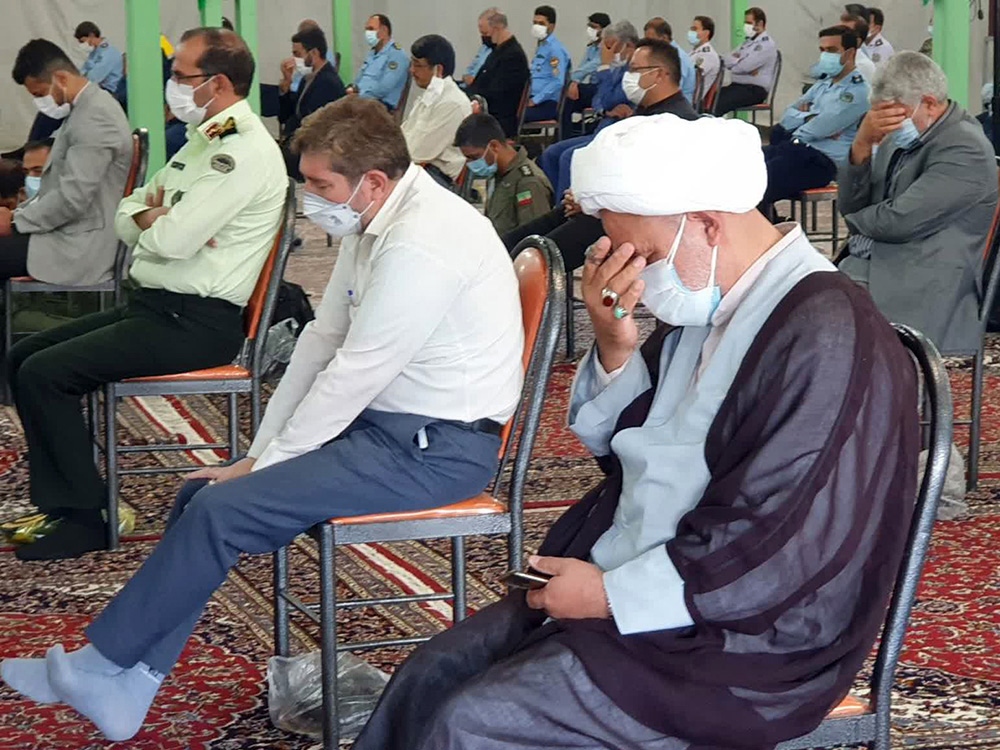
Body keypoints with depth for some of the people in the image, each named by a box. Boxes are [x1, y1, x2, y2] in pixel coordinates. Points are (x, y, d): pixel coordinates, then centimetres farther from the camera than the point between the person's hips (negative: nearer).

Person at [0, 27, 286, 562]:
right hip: (154, 305, 10)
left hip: (196, 325, -10)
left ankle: (83, 518, -6)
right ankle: (55, 502, 9)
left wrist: (152, 221, -1)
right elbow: (127, 215, 18)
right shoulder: (204, 140, 16)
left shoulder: (246, 151, -17)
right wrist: (154, 220, -5)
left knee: (44, 374, -17)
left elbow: (173, 239, -25)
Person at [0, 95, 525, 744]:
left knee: (220, 510, -16)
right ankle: (123, 691, 3)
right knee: (204, 495, 3)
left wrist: (266, 464, -10)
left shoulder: (422, 246, -25)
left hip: (436, 447, -10)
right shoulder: (373, 223, 7)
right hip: (381, 421, 10)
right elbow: (323, 339, 12)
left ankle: (99, 666, 0)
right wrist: (260, 451, 8)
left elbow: (354, 375, -21)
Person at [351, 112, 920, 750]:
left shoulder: (827, 341, -22)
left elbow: (778, 552, -25)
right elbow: (614, 445, 16)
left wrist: (611, 595, -17)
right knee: (428, 679, 1)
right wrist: (615, 347, -5)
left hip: (742, 643, -9)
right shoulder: (705, 301, 6)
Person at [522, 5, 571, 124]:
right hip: (536, 99, 9)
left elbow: (558, 82, -18)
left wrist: (535, 100, -16)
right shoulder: (540, 47, 21)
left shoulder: (555, 48, -9)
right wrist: (529, 98, 13)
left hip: (548, 104, -9)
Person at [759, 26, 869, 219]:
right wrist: (809, 118, -4)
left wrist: (794, 138, 2)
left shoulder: (857, 90, -3)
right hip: (798, 150, 9)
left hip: (822, 161, -9)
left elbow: (823, 126, -13)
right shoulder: (821, 85, 25)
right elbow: (788, 116, 16)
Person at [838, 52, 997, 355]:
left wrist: (857, 219, 2)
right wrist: (862, 143, -6)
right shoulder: (902, 136, 12)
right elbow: (851, 206, 11)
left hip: (923, 290, -8)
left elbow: (900, 221, -20)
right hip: (871, 264, 8)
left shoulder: (966, 150, -13)